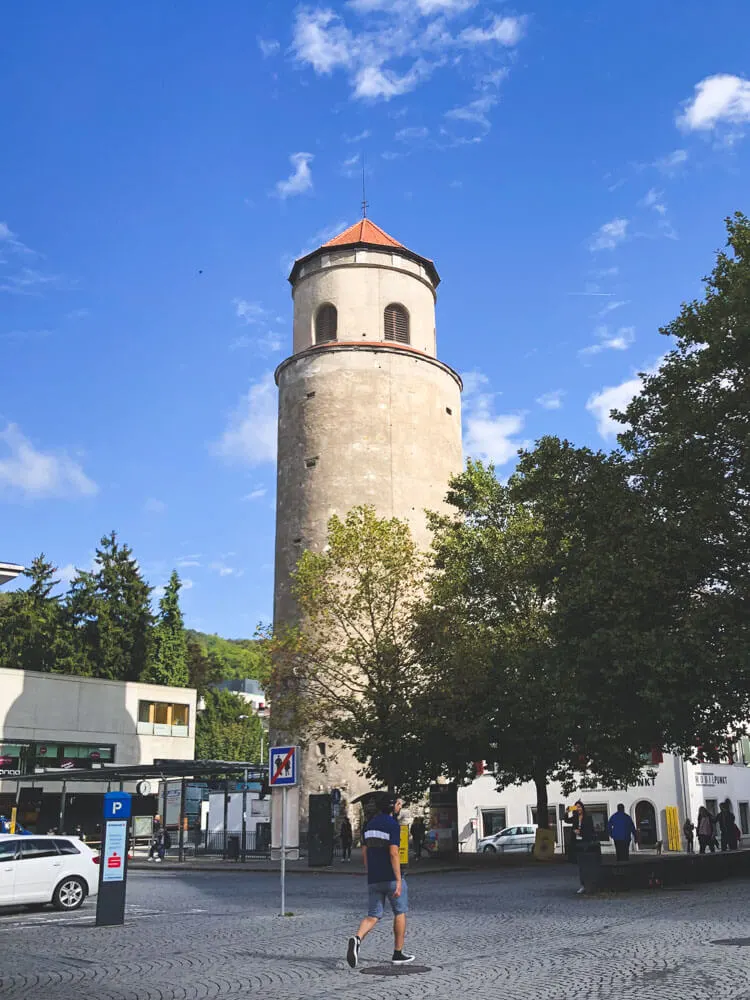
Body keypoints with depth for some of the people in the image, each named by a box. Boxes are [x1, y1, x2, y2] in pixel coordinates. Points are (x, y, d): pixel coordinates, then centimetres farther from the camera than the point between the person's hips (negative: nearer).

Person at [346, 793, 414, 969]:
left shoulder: (369, 824, 11)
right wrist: (399, 880, -20)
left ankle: (357, 939, -21)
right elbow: (393, 853, -20)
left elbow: (364, 852, 14)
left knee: (373, 916, 6)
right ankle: (398, 954, 18)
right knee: (400, 913, 13)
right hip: (391, 878, -6)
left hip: (373, 880, 6)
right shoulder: (392, 824, -12)